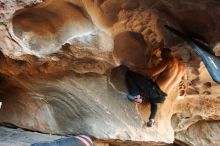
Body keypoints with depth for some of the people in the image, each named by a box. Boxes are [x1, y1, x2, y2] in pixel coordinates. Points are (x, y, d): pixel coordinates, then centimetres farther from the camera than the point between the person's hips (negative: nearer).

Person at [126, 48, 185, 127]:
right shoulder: (182, 67, 13)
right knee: (153, 99, 44)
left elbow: (152, 73, -15)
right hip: (162, 96, 7)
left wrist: (136, 69, -5)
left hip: (154, 89, -7)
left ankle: (136, 97, 2)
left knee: (130, 73, -1)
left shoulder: (168, 60, -8)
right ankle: (152, 119, 23)